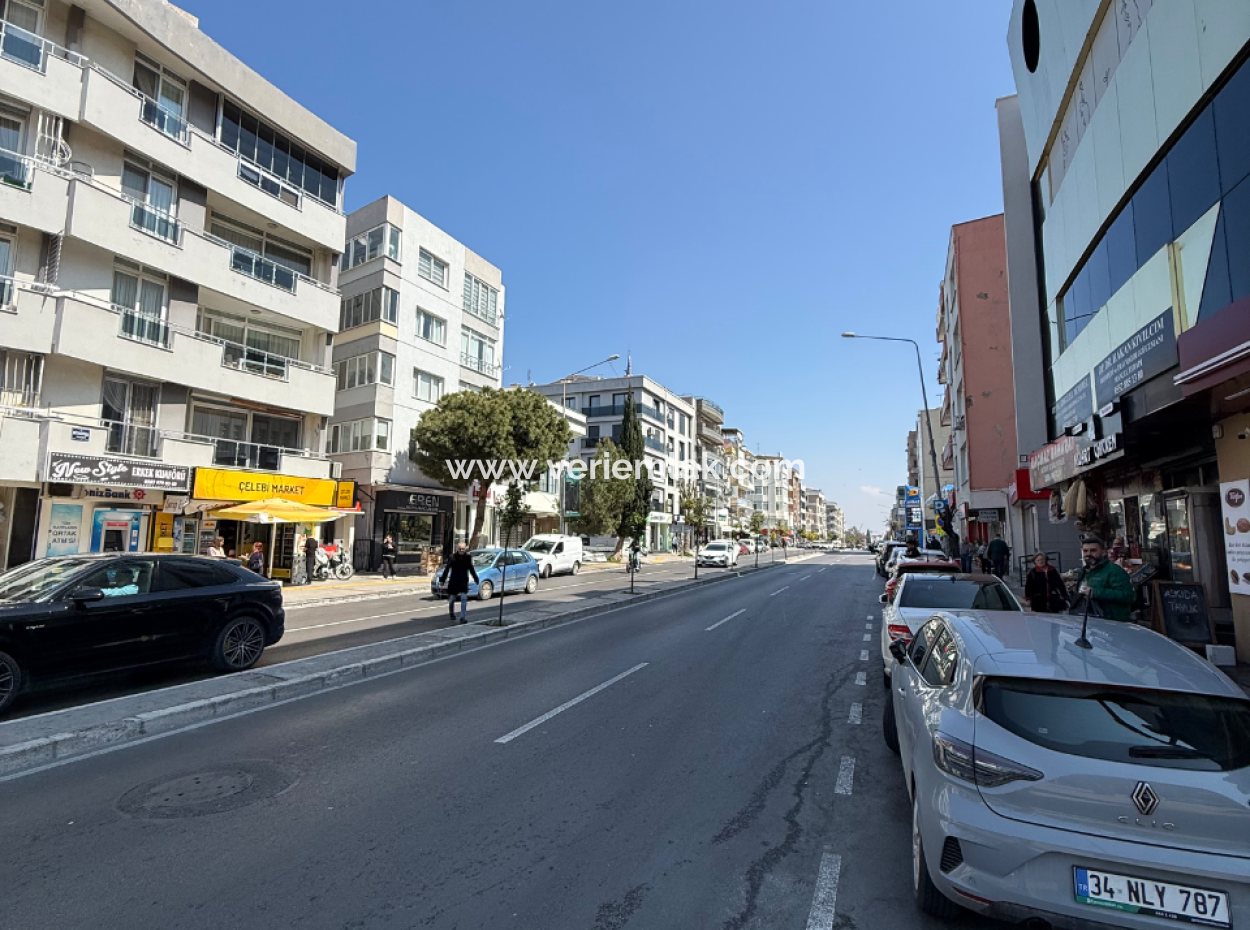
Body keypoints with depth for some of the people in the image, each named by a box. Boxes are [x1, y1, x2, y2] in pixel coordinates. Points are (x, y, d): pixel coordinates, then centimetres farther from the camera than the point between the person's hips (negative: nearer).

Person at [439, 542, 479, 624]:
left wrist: (476, 579, 17)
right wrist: (443, 580, -9)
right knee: (451, 599, 13)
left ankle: (462, 617, -9)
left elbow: (471, 569, 12)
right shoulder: (453, 558, -7)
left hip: (464, 581, 0)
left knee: (464, 598, -11)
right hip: (453, 581, 0)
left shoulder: (468, 557, 0)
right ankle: (451, 613, 40)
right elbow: (446, 569, -6)